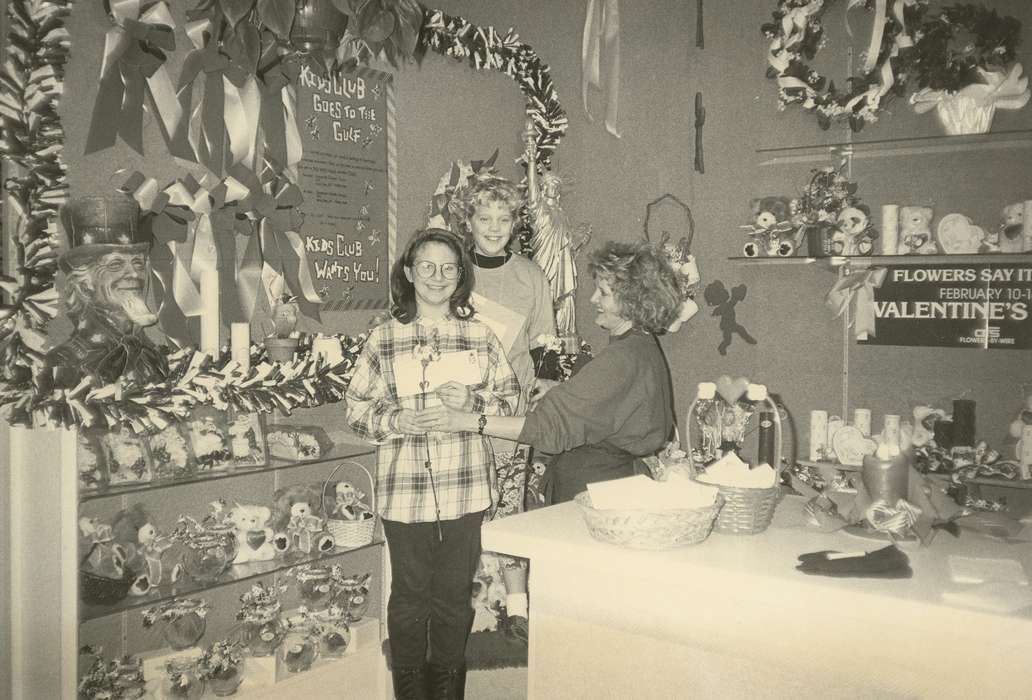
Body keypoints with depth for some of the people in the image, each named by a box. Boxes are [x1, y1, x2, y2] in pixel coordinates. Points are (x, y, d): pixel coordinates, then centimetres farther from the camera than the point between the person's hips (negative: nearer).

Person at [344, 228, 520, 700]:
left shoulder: (479, 335, 4)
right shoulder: (383, 338, 0)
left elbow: (512, 397, 7)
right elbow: (356, 409, 2)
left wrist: (474, 402, -12)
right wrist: (396, 420, -16)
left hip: (465, 487, 1)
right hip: (403, 488, -1)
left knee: (455, 593, 12)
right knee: (409, 592, 12)